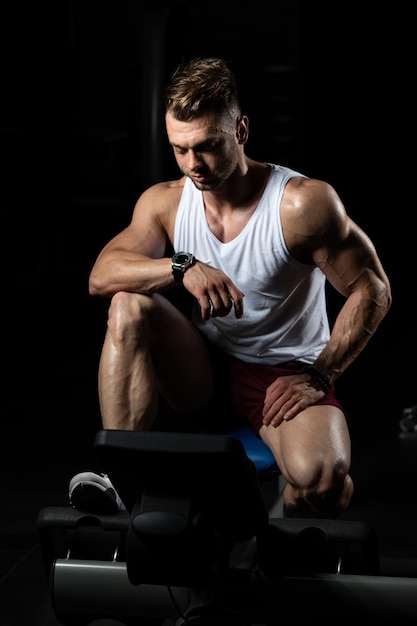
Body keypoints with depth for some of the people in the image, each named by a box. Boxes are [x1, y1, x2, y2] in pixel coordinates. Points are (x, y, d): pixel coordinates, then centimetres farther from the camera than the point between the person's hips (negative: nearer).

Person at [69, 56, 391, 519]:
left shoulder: (303, 203, -16)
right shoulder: (164, 202, -2)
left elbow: (372, 292, -10)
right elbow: (101, 276, -14)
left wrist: (318, 377, -14)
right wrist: (183, 268, -31)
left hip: (287, 374, -4)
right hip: (202, 372, 4)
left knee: (320, 478, -34)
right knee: (128, 305, -24)